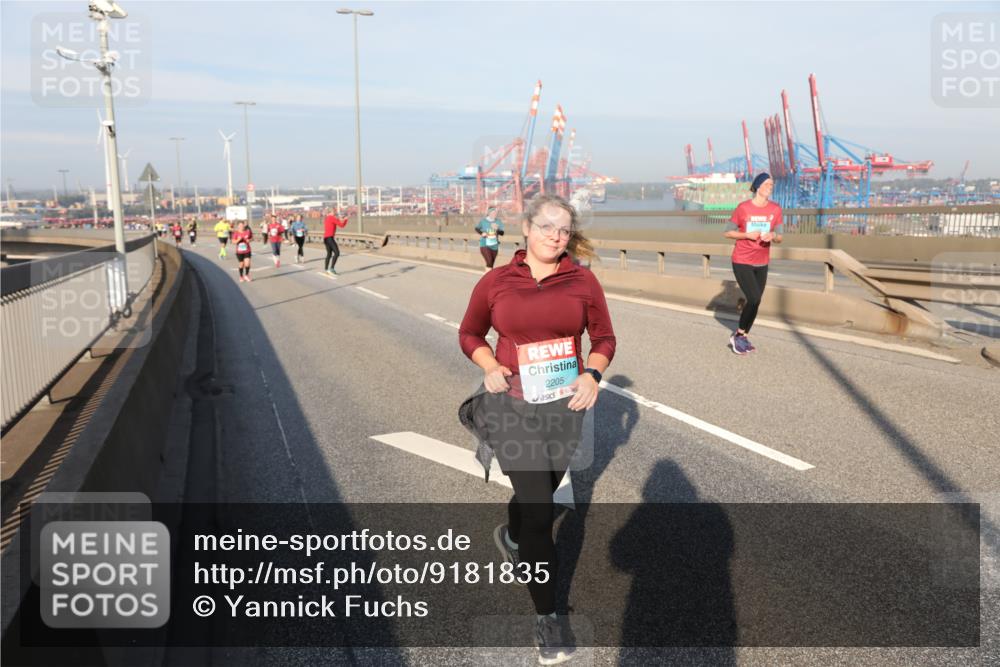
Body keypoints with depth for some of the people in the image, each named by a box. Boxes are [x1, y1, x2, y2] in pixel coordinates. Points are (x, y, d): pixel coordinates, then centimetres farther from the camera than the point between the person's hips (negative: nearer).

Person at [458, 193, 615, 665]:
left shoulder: (582, 282, -1)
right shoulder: (495, 282, -3)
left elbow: (604, 338, 6)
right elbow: (469, 333, 9)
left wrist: (592, 374, -13)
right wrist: (490, 368, -9)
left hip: (564, 405, 3)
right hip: (512, 405, -2)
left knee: (539, 493, 22)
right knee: (538, 511, -7)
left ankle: (510, 536, 58)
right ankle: (546, 616, 10)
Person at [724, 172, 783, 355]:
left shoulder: (775, 209, -1)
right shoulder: (743, 208, -12)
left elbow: (779, 237, 4)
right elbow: (728, 232, -5)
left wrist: (773, 236, -19)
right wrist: (747, 235, -20)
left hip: (762, 264, 5)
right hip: (742, 262, -5)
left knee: (755, 302, 9)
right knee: (754, 299, -16)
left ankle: (743, 337, 24)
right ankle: (737, 335, 2)